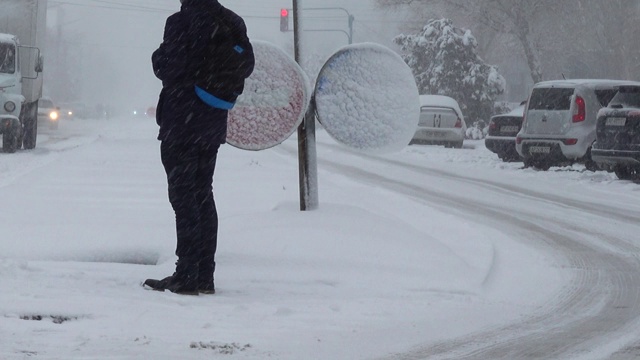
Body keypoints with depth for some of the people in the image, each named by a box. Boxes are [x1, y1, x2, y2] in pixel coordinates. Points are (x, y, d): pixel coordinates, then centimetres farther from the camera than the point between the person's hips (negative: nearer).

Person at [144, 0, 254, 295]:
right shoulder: (234, 24, 3)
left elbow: (165, 67, -14)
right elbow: (246, 67, 10)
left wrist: (159, 58, 7)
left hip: (182, 121, -7)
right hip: (214, 124, 7)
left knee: (183, 196, -3)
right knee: (203, 196, 13)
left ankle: (187, 276, -4)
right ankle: (205, 276, 14)